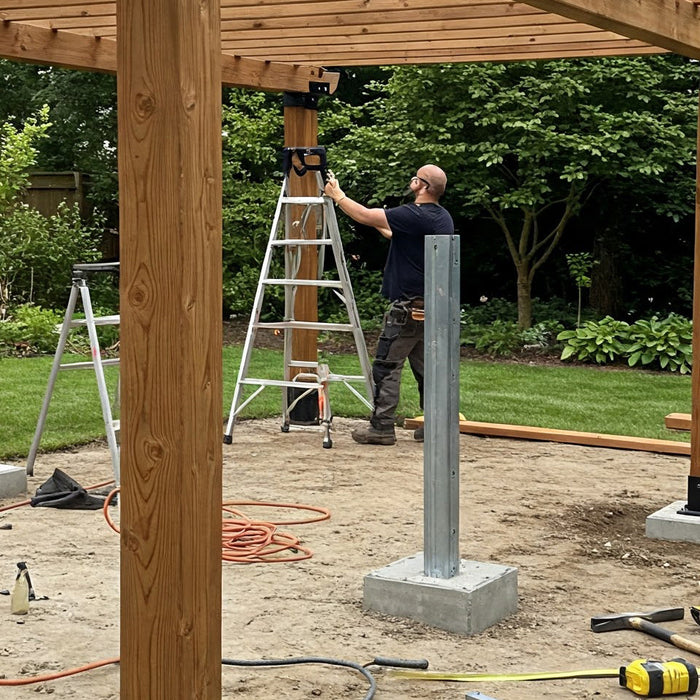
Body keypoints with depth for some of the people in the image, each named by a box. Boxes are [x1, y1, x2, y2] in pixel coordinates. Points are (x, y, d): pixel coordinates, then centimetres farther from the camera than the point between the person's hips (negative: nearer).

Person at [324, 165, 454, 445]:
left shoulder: (415, 215, -19)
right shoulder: (443, 217, 11)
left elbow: (365, 216, -15)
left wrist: (337, 195, -1)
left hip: (409, 307, -9)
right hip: (431, 306, 9)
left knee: (387, 365, -3)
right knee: (425, 367, 14)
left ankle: (382, 427, -2)